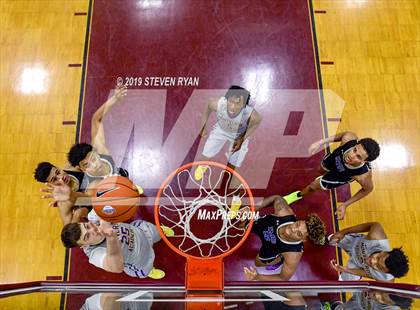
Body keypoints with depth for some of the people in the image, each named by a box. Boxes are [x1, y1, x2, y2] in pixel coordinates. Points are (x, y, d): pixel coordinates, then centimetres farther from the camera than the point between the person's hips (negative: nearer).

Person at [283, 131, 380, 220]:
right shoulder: (349, 139, -43)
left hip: (341, 176, -3)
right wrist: (322, 142, -18)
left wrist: (345, 205, -21)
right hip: (333, 158, 3)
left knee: (313, 186, 17)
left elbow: (368, 189, -23)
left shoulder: (363, 175, -47)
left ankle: (299, 195, 54)